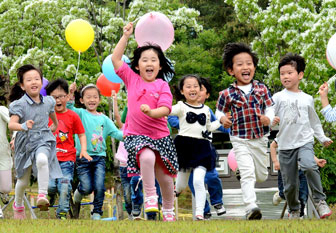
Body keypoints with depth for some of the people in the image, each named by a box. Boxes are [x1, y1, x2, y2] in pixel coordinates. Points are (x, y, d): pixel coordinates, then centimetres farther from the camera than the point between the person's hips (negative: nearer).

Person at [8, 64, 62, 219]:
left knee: (42, 160, -36)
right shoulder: (20, 104, -11)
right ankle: (18, 205, 40)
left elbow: (53, 115, 25)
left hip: (43, 140, 1)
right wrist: (23, 126, -41)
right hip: (25, 142, -1)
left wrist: (54, 126, 31)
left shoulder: (48, 102, 1)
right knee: (23, 180, 12)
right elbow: (11, 124, -24)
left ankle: (42, 195, -31)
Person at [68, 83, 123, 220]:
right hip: (83, 156, -2)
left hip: (99, 157, 2)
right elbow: (70, 109, -16)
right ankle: (77, 195, 28)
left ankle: (96, 213, 4)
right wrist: (70, 94, -33)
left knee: (99, 186, -10)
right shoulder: (81, 114, 3)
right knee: (87, 187, -6)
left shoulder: (104, 119, 12)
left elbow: (116, 133, 6)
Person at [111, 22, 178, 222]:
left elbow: (165, 109, -13)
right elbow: (115, 58, 3)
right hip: (136, 134, -1)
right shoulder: (132, 79, 6)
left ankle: (169, 210, 31)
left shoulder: (162, 85, -1)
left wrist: (151, 112, -33)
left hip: (159, 135, 1)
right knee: (147, 157, -34)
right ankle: (150, 196, -19)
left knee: (164, 176, 10)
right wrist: (126, 36, 1)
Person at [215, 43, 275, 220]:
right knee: (248, 174, -18)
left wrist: (268, 118, -21)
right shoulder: (226, 94, -5)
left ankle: (242, 172, 49)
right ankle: (250, 207, -23)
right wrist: (223, 119, -15)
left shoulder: (262, 89, -1)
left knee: (261, 176, 16)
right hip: (240, 140, -3)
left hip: (260, 139, 3)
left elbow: (270, 108, 0)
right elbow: (219, 112, 8)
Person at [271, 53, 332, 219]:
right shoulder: (278, 97, 4)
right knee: (289, 183, 3)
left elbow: (314, 121, 21)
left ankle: (320, 200, -15)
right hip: (285, 145, 0)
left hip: (305, 141, 0)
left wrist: (322, 138, 17)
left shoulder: (307, 99, 11)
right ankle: (294, 210, 26)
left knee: (309, 166, -30)